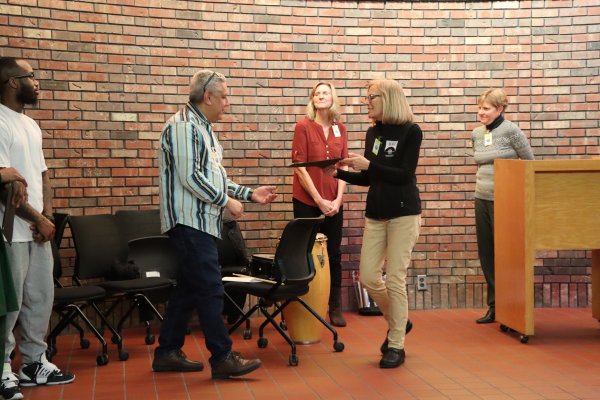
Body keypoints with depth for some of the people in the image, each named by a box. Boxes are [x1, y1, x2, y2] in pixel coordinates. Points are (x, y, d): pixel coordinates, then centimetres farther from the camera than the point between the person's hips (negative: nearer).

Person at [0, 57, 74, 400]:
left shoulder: (31, 125, 15)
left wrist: (46, 216, 2)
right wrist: (38, 219, -12)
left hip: (37, 229, 9)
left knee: (42, 297, 13)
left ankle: (35, 363, 25)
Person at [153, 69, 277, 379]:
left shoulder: (203, 128, 19)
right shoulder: (183, 126, -13)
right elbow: (190, 178, -21)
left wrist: (249, 194, 15)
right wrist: (227, 201, -13)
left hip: (203, 221, 10)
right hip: (189, 221, -10)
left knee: (188, 288, 12)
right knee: (210, 289, -8)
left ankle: (167, 353, 19)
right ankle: (222, 358, -2)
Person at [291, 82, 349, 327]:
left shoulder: (340, 129, 7)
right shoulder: (303, 126, -5)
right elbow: (299, 167, -9)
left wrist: (338, 199, -5)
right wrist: (319, 200, -11)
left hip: (333, 203, 4)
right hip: (307, 202, -3)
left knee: (334, 256, 6)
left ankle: (335, 309, 16)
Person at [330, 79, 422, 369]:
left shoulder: (410, 132, -7)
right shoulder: (373, 133, 10)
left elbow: (405, 175, -15)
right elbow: (368, 179, 14)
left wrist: (369, 164, -21)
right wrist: (339, 173, 0)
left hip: (403, 213, -6)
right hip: (375, 214, 6)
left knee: (395, 279, -4)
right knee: (368, 276, 3)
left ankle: (396, 346, 8)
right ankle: (398, 321, 29)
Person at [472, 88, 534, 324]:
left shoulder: (511, 131, -9)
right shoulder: (476, 134, 8)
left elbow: (530, 163, -3)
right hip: (482, 199, 6)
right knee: (486, 254, 8)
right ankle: (494, 307, 18)